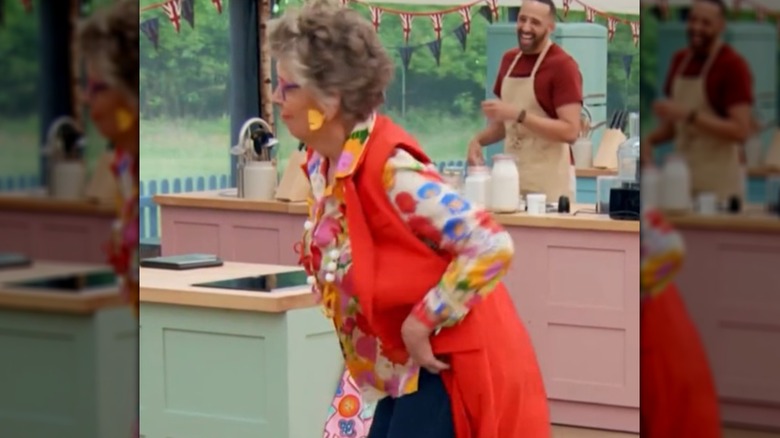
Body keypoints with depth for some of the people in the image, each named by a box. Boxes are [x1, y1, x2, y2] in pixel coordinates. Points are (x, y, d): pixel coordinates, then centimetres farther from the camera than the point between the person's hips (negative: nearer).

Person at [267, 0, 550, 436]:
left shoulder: (390, 167, -25)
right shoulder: (324, 164, 3)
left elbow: (491, 246, -29)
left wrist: (422, 323, -22)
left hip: (450, 365, -9)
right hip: (410, 369, 9)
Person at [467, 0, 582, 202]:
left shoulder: (563, 65, -10)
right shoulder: (509, 59, 12)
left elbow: (570, 131, -17)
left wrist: (518, 114, -22)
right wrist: (479, 139, 3)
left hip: (549, 181, -6)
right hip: (511, 175, 6)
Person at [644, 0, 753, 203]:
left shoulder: (733, 66, -11)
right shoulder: (680, 60, 10)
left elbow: (741, 131, -18)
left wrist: (689, 115, -23)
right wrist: (651, 139, 0)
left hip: (721, 181, -6)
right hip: (683, 175, 7)